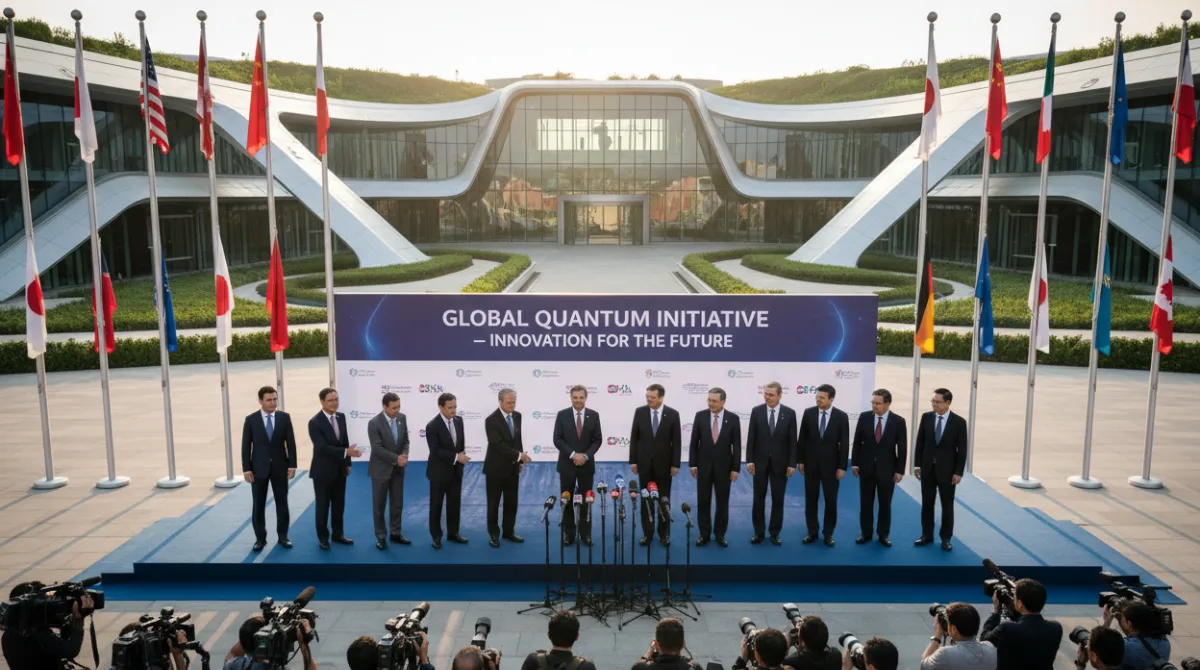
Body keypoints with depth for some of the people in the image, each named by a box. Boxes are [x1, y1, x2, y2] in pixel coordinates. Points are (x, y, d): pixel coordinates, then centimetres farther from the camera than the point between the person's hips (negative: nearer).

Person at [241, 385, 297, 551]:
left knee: (282, 503, 7)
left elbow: (291, 443, 0)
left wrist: (292, 465, -5)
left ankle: (282, 536, 19)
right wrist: (246, 469, -7)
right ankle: (260, 538, 17)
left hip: (280, 467, 1)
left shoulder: (284, 417, -1)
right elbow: (246, 446, -2)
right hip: (259, 467, -1)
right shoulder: (251, 420, -3)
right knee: (258, 505, 6)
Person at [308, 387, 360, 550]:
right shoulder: (315, 422, -18)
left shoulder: (341, 417, 2)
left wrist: (347, 463, 11)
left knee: (339, 504, 15)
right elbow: (323, 447, -26)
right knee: (323, 505, 8)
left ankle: (338, 534, 29)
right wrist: (346, 452, -33)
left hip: (339, 469, 6)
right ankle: (323, 537, 22)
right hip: (323, 471, -6)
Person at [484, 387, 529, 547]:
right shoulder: (491, 420, -19)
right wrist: (519, 455, -29)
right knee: (494, 503, 7)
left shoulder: (517, 416, 2)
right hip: (496, 468, -6)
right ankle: (493, 534, 18)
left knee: (511, 502, 12)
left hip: (512, 467, 6)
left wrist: (520, 461, 11)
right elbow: (498, 445, -26)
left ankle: (509, 531, 25)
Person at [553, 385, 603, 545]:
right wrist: (573, 454, -17)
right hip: (567, 464, 0)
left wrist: (586, 456, -14)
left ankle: (585, 533, 15)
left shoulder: (594, 415, 0)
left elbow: (597, 439, 0)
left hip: (587, 464, 1)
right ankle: (568, 533, 16)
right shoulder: (562, 415, -3)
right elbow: (557, 439, -7)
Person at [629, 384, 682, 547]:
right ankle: (647, 533, 15)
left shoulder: (672, 414, -6)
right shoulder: (640, 412, -2)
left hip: (664, 463, -1)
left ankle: (664, 533, 18)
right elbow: (634, 438, 1)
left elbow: (676, 441, -3)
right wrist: (633, 461, -2)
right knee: (646, 499, 7)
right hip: (644, 462, 1)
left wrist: (675, 464, -6)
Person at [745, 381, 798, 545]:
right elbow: (751, 437, -1)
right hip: (760, 461, 0)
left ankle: (775, 533, 18)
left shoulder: (789, 413, -4)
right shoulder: (756, 411, -2)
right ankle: (759, 532, 18)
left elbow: (792, 440, -3)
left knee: (778, 499, 6)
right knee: (759, 499, 7)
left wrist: (792, 464, -7)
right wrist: (749, 460, -7)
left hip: (780, 463, 0)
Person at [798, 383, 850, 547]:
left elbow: (844, 444, -5)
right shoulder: (808, 413, -2)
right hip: (811, 463, 2)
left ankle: (828, 533, 17)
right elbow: (802, 438, 4)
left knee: (831, 500, 5)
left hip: (831, 464, -1)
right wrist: (801, 460, 2)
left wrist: (842, 467, -7)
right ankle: (812, 532, 19)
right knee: (810, 499, 8)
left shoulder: (841, 416, -6)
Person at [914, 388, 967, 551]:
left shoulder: (959, 422, -10)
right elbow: (920, 442, 3)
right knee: (927, 503, 10)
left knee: (947, 506, 8)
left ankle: (946, 538, 20)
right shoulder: (926, 417, -2)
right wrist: (917, 464, 1)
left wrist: (958, 472, -9)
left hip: (947, 470, -2)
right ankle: (927, 535, 22)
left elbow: (962, 449, -7)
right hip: (927, 468, 3)